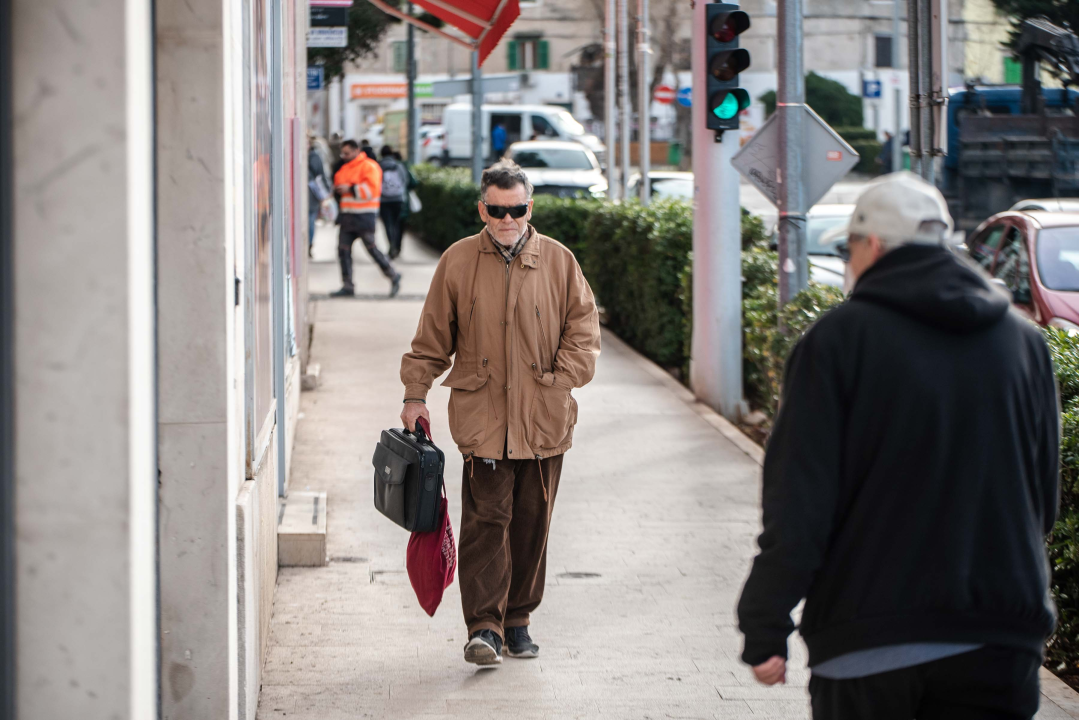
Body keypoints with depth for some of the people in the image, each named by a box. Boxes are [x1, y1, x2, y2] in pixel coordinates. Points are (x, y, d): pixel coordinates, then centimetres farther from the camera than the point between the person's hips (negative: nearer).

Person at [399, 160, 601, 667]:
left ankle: (518, 620, 19)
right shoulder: (458, 262, 3)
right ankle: (484, 626, -8)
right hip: (481, 414, -2)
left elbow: (583, 325, 9)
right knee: (486, 518, -9)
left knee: (531, 521, 7)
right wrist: (416, 394, 6)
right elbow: (433, 336, 9)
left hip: (544, 418, 2)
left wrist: (563, 378, -4)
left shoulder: (558, 261, 5)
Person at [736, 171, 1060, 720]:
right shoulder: (1024, 341, 8)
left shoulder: (840, 338, -6)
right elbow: (1044, 499, 15)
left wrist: (765, 630, -5)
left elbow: (798, 502, -10)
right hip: (996, 645, 3)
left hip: (866, 643, -3)